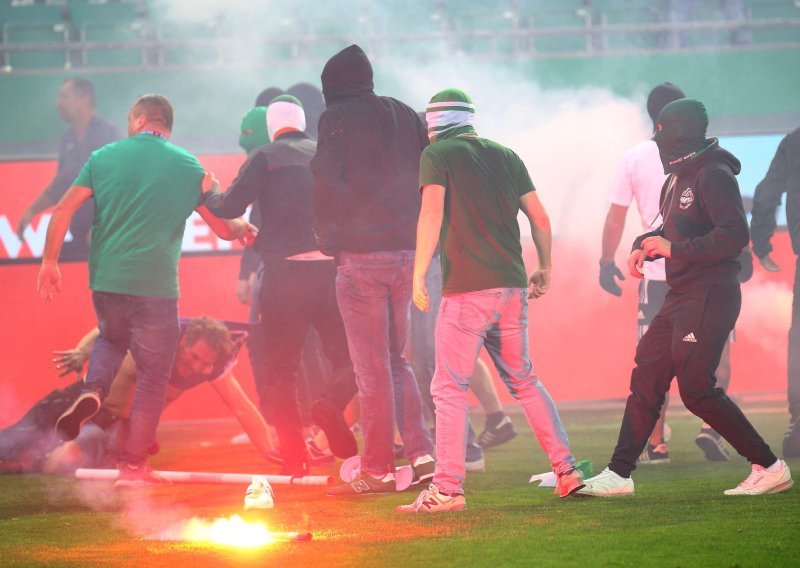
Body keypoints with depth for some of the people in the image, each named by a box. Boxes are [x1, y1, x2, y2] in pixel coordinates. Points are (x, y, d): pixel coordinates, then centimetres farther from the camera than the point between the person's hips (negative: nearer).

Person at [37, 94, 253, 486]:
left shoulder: (104, 157, 5)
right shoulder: (187, 166, 2)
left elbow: (64, 209, -1)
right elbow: (224, 228, 7)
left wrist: (49, 262, 5)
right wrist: (244, 229, 29)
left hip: (104, 280, 3)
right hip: (155, 285, -3)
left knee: (112, 338, 30)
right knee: (152, 375, 8)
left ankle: (92, 392, 1)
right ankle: (134, 464, 8)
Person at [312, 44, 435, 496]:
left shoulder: (338, 118, -5)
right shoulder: (405, 115, 12)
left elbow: (328, 182, -11)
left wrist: (329, 239, 2)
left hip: (362, 255, -6)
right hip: (408, 251, 6)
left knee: (372, 367, -2)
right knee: (396, 358, 16)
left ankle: (377, 470, -1)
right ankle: (422, 452, 5)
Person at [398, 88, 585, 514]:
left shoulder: (438, 155, -1)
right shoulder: (505, 155, 16)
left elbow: (432, 215, -13)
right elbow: (540, 218, 14)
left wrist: (419, 275, -11)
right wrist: (544, 268, 26)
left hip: (466, 289, -6)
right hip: (512, 287, 6)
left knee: (450, 388, -3)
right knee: (522, 380, 17)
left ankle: (447, 488, -8)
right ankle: (566, 470, 12)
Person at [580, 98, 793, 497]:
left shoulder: (713, 176, -14)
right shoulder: (677, 177, 16)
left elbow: (735, 235, -22)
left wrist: (673, 249, -22)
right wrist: (644, 246, 8)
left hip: (710, 296, -10)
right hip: (680, 297, 10)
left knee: (696, 389, -11)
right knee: (646, 379, 8)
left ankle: (770, 467, -4)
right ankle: (618, 475, 12)